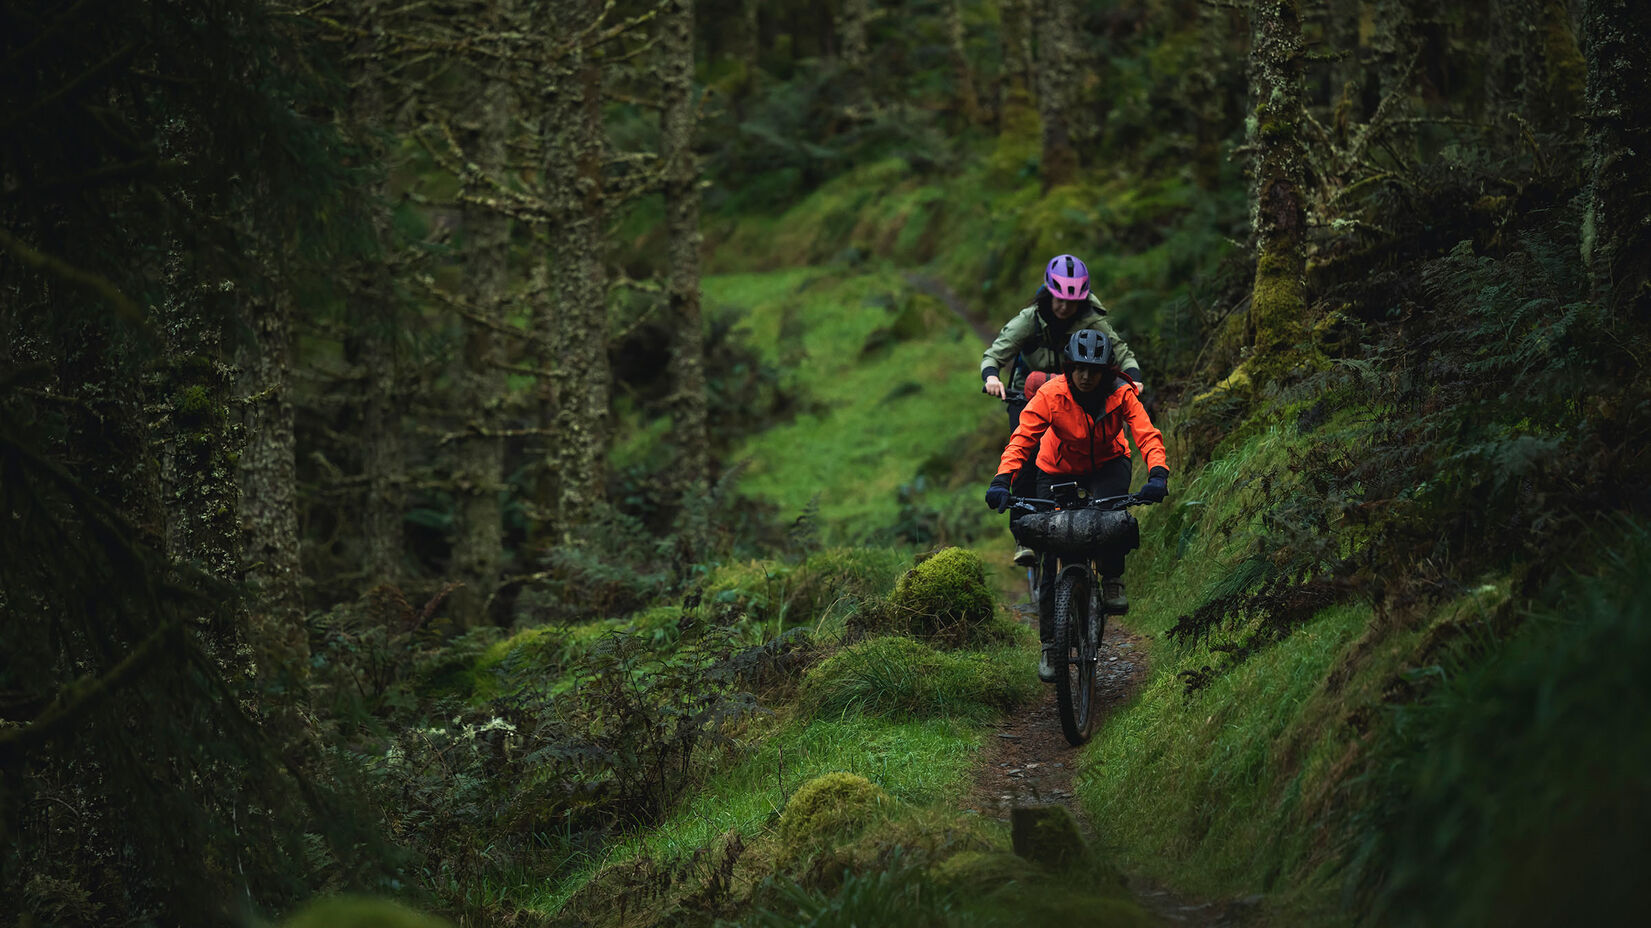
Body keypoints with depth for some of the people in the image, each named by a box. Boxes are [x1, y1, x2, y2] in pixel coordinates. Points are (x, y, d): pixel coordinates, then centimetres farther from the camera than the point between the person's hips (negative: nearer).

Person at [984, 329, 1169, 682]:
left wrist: (1158, 474, -49)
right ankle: (1049, 645, 6)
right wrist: (1002, 481, -45)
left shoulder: (1120, 394, -23)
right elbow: (1022, 438, -30)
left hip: (1107, 464, 0)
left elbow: (1147, 435, -31)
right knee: (1051, 557, -4)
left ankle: (1112, 580, -8)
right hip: (1058, 469, 0)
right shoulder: (1051, 395, -25)